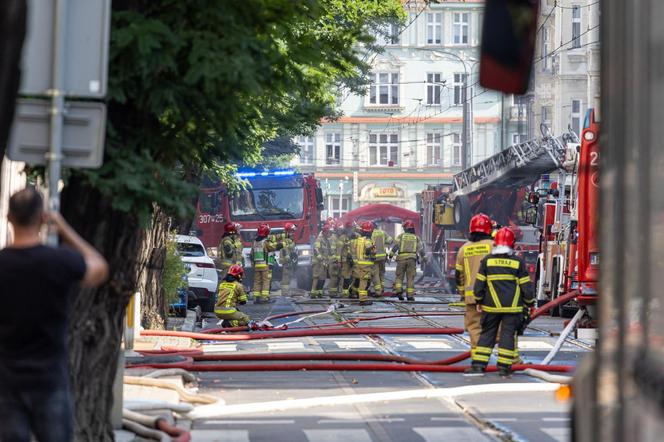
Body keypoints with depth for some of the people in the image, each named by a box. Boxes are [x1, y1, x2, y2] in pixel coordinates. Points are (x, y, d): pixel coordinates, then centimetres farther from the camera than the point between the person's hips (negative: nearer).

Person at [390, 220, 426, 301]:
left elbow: (396, 245, -4)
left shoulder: (401, 236, 9)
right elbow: (420, 248, 7)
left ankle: (399, 291, -11)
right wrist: (424, 257, 13)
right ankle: (410, 295, -3)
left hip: (401, 258, -1)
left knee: (399, 276, 9)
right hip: (412, 258, 1)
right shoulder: (416, 237, 14)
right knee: (410, 278, 2)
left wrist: (391, 254, -7)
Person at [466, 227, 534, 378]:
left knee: (487, 333, 9)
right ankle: (504, 367, 2)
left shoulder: (487, 260, -1)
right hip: (512, 306, -1)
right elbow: (526, 285, 0)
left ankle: (478, 365, 4)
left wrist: (479, 301, 15)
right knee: (508, 334, 3)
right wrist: (529, 303, 12)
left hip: (491, 306, 1)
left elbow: (479, 284, 3)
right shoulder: (518, 262, -3)